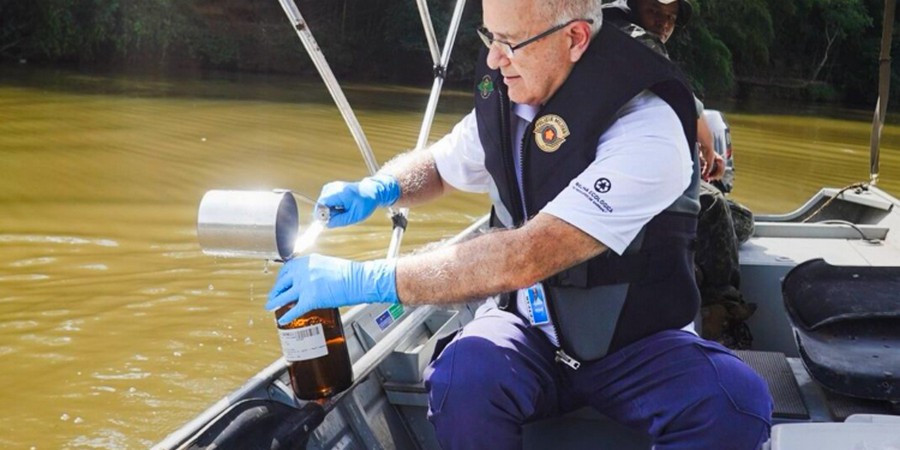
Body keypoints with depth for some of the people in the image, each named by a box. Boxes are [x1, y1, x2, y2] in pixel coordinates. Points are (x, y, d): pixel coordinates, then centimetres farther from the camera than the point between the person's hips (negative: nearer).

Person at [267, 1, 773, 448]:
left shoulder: (646, 132, -25)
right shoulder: (503, 102, -4)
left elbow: (526, 257, -35)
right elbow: (436, 164, 17)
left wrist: (368, 279, -32)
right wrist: (376, 190, -7)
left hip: (635, 345, -3)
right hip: (531, 329, 4)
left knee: (737, 401, -33)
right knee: (461, 378, -31)